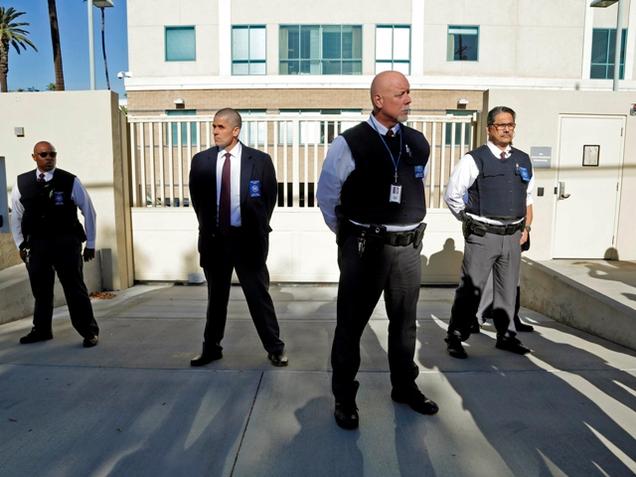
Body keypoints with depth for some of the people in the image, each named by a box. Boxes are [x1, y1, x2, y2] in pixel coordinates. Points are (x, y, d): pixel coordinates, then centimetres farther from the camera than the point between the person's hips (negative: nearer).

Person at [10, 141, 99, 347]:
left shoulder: (70, 181, -6)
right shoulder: (22, 182, 3)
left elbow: (89, 212, 0)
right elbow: (16, 216, 14)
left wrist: (90, 244, 2)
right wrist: (20, 244, 12)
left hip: (66, 243, -3)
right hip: (36, 244, 4)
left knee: (75, 289, 0)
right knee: (40, 289, 15)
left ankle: (89, 331, 10)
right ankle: (41, 330, 32)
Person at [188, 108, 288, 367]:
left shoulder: (259, 160, -4)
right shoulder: (201, 161, 4)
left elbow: (270, 197, 2)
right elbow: (196, 199, 11)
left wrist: (257, 228, 2)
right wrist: (208, 228, 8)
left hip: (248, 238, -2)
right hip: (214, 238, 3)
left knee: (258, 294, 4)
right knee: (216, 295, 14)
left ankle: (275, 349, 18)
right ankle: (211, 348, 29)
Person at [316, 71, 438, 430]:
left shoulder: (418, 143, 5)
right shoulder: (350, 143, -11)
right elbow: (327, 196, -2)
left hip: (408, 247, 5)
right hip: (365, 248, -5)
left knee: (405, 323, 17)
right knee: (351, 324, 6)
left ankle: (405, 387, 37)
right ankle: (345, 397, 22)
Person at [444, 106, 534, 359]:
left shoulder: (523, 160, 11)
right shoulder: (474, 159, -6)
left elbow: (528, 197, 21)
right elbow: (452, 194, -4)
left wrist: (526, 228, 14)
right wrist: (471, 223, 2)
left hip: (513, 237, 6)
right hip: (482, 236, -5)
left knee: (508, 289, 14)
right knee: (470, 289, -3)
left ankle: (506, 336, 29)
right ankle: (455, 337, 8)